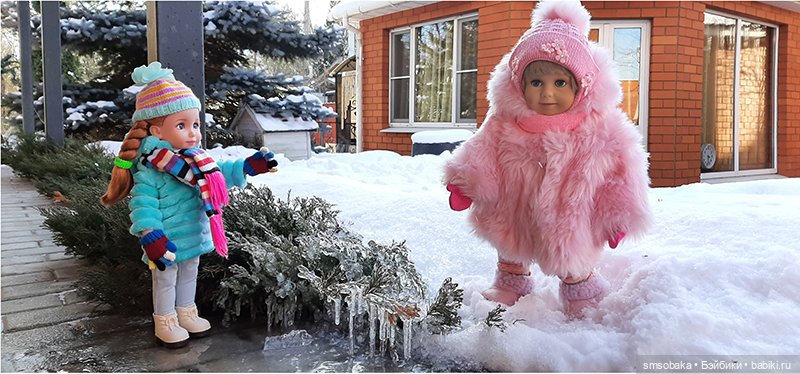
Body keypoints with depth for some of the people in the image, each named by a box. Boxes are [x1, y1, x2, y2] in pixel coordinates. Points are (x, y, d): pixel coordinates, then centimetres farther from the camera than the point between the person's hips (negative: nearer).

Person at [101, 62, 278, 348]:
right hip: (168, 242, -8)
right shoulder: (150, 169, -24)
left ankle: (186, 314, 42)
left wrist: (248, 167, 7)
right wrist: (150, 236, -34)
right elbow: (143, 204, -26)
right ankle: (165, 324, 28)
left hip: (194, 236, 8)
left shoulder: (196, 160, 1)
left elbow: (219, 175, 13)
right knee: (165, 280, 11)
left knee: (189, 275, 23)